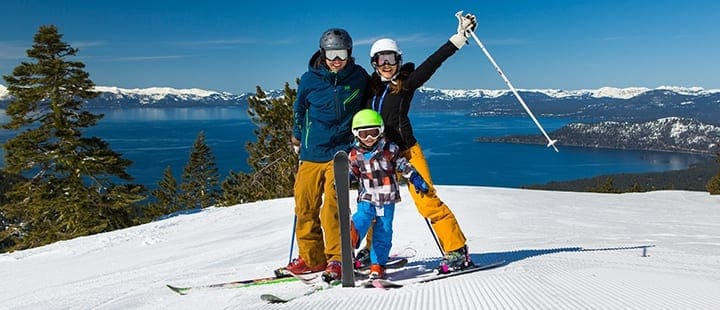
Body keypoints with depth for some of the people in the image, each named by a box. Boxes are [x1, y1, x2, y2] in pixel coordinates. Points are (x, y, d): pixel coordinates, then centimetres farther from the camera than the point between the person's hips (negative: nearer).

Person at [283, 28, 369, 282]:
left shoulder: (359, 77, 1)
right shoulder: (310, 79, 0)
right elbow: (299, 109, 17)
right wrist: (298, 138, 23)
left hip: (341, 150, -2)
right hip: (312, 151, 3)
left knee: (332, 205, -15)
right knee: (305, 205, 3)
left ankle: (337, 259, -5)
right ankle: (311, 257, 17)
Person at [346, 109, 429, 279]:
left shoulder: (389, 149, -3)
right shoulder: (355, 154, 1)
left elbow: (403, 165, 4)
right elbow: (351, 172, 14)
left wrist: (416, 179, -2)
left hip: (387, 200, -1)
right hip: (366, 199, 1)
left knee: (383, 233, 2)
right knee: (360, 221, -25)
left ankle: (377, 265, 10)